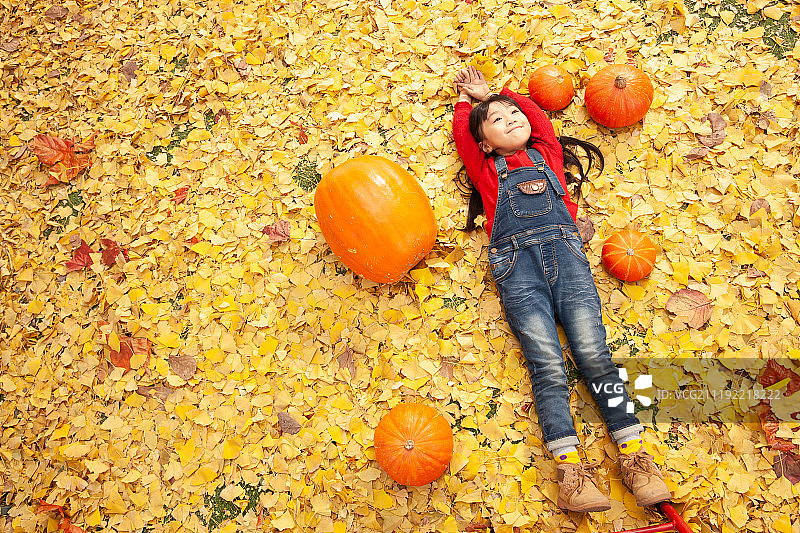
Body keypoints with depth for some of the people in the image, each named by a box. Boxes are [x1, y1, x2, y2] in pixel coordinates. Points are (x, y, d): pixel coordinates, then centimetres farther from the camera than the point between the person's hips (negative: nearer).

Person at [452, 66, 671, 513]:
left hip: (565, 252, 2)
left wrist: (491, 92, 46)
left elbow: (538, 114, 34)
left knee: (593, 353, -12)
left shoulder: (547, 153, 27)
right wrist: (467, 100, 46)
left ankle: (635, 455, -12)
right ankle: (570, 469, -20)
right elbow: (461, 132, 26)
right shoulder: (487, 169, 22)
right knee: (547, 365, -15)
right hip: (517, 263, -1)